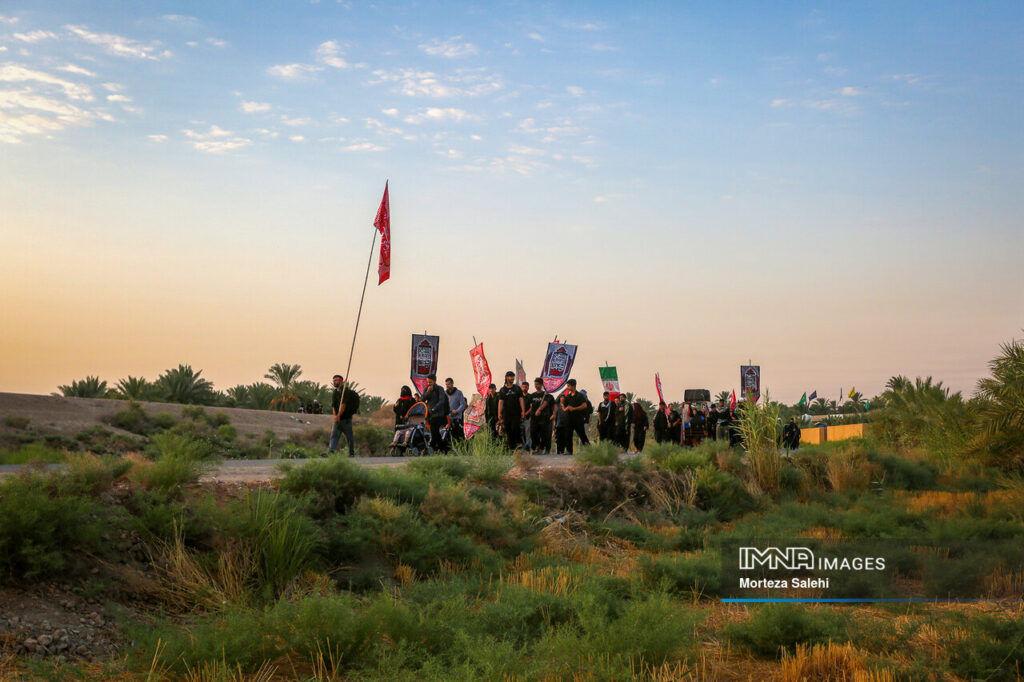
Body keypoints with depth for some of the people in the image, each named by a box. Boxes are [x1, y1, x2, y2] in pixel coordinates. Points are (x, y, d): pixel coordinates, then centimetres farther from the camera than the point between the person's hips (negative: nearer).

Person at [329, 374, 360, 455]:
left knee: (349, 436, 2)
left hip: (346, 418, -6)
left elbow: (343, 404, -16)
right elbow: (333, 405, 10)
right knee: (334, 435, -6)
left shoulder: (345, 390, -8)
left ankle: (352, 453, 13)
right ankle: (330, 452, -14)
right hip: (337, 418, 6)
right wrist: (335, 415, -6)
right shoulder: (335, 392, 14)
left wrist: (338, 415, -20)